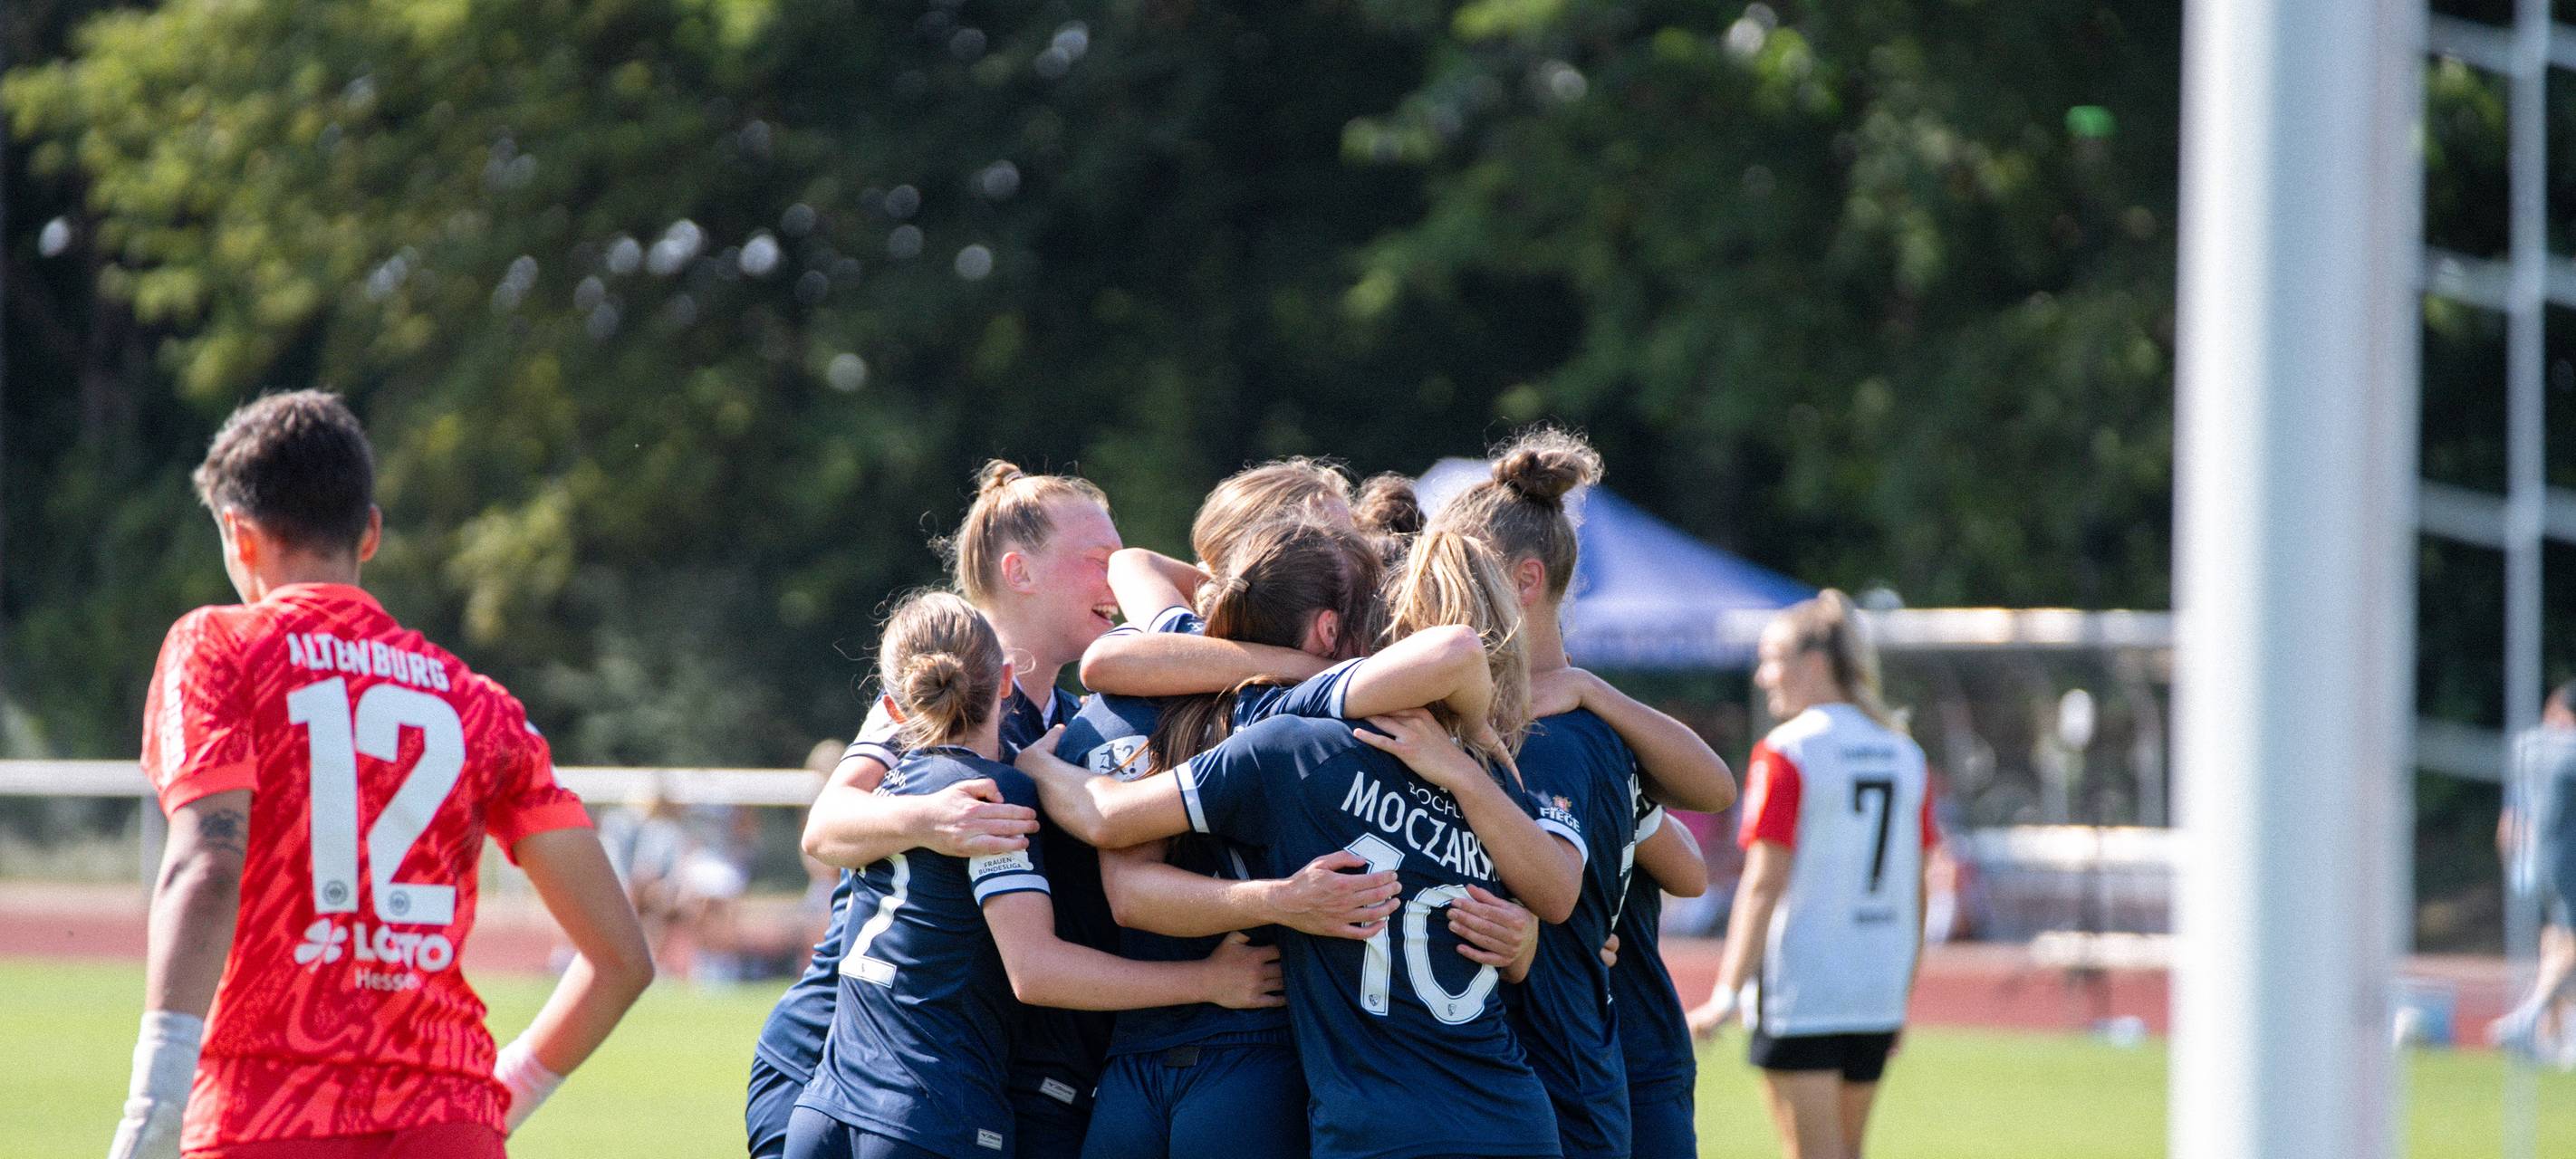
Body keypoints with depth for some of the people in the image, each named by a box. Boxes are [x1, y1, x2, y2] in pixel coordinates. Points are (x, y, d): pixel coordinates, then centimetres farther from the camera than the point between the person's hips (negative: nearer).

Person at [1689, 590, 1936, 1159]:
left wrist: (1729, 992, -12)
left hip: (1799, 994, -6)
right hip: (1877, 996, 6)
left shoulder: (1786, 754, -10)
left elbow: (1764, 884, -14)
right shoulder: (1903, 753, 8)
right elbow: (1915, 885, 12)